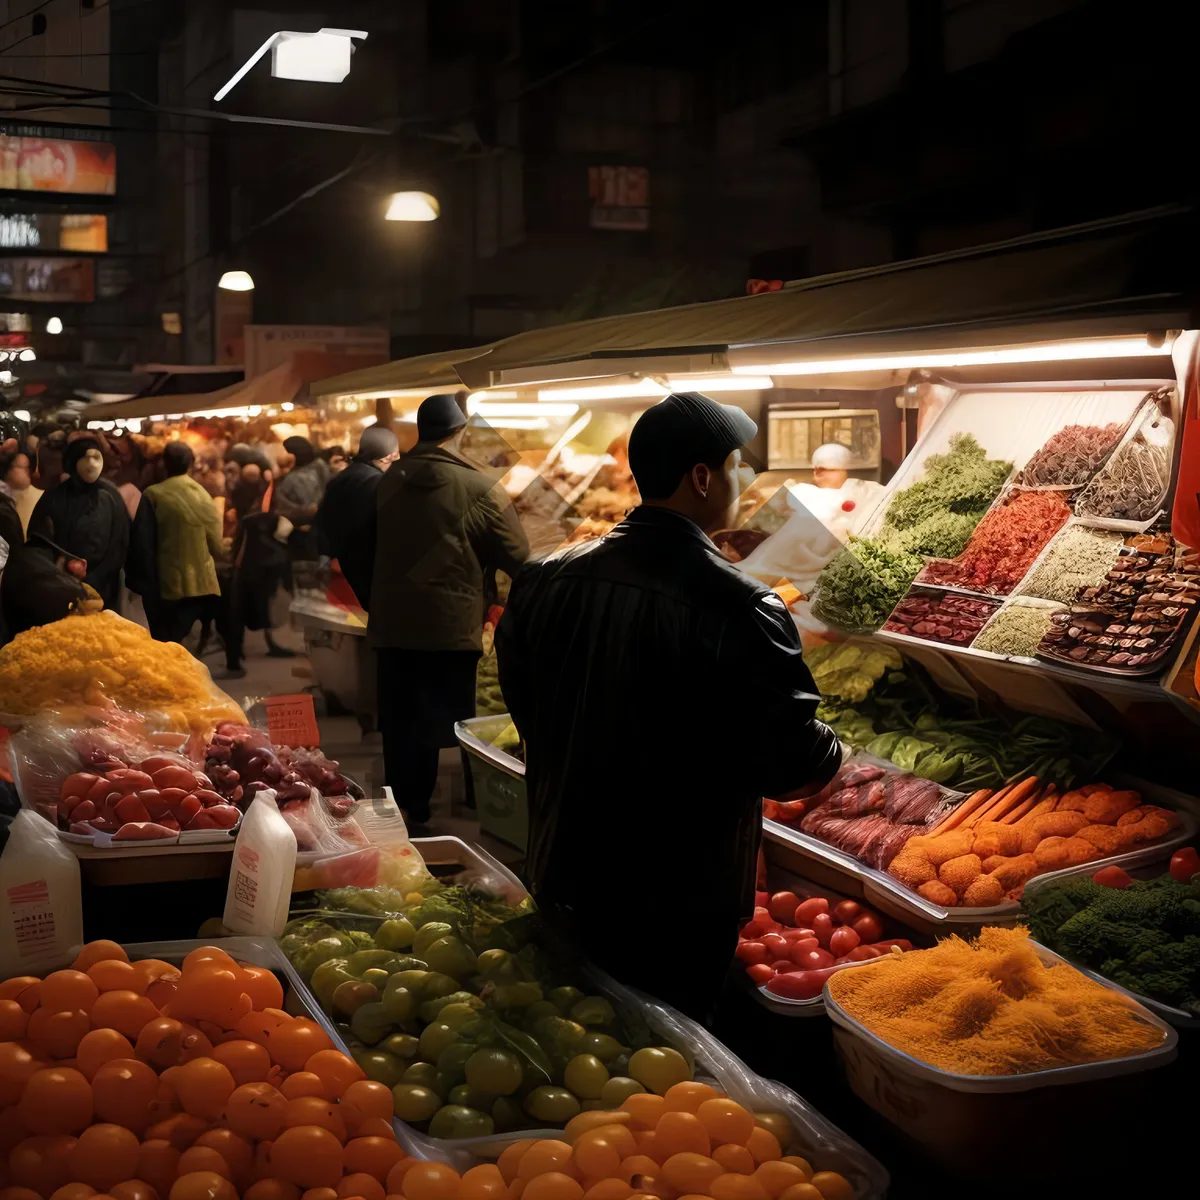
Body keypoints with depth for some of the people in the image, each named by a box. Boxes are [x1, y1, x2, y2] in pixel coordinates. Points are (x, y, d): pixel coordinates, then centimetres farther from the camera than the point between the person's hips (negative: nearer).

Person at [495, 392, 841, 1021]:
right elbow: (792, 759, -21)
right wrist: (830, 752, 3)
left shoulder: (546, 579, -5)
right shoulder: (741, 609, -23)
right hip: (679, 899, -6)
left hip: (561, 880, 6)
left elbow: (519, 695, 8)